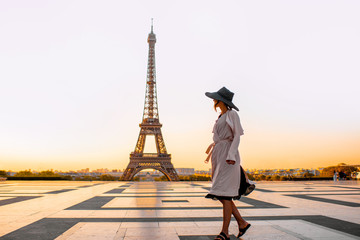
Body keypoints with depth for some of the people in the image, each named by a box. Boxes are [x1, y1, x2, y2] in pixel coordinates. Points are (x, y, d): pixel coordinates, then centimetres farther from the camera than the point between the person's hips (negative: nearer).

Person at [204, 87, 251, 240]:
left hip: (228, 156, -9)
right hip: (218, 156, 9)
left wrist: (231, 155, -20)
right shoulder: (221, 118, 21)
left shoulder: (232, 114, -2)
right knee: (220, 194, 5)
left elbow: (237, 135, -9)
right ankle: (242, 223, 16)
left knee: (224, 194, -11)